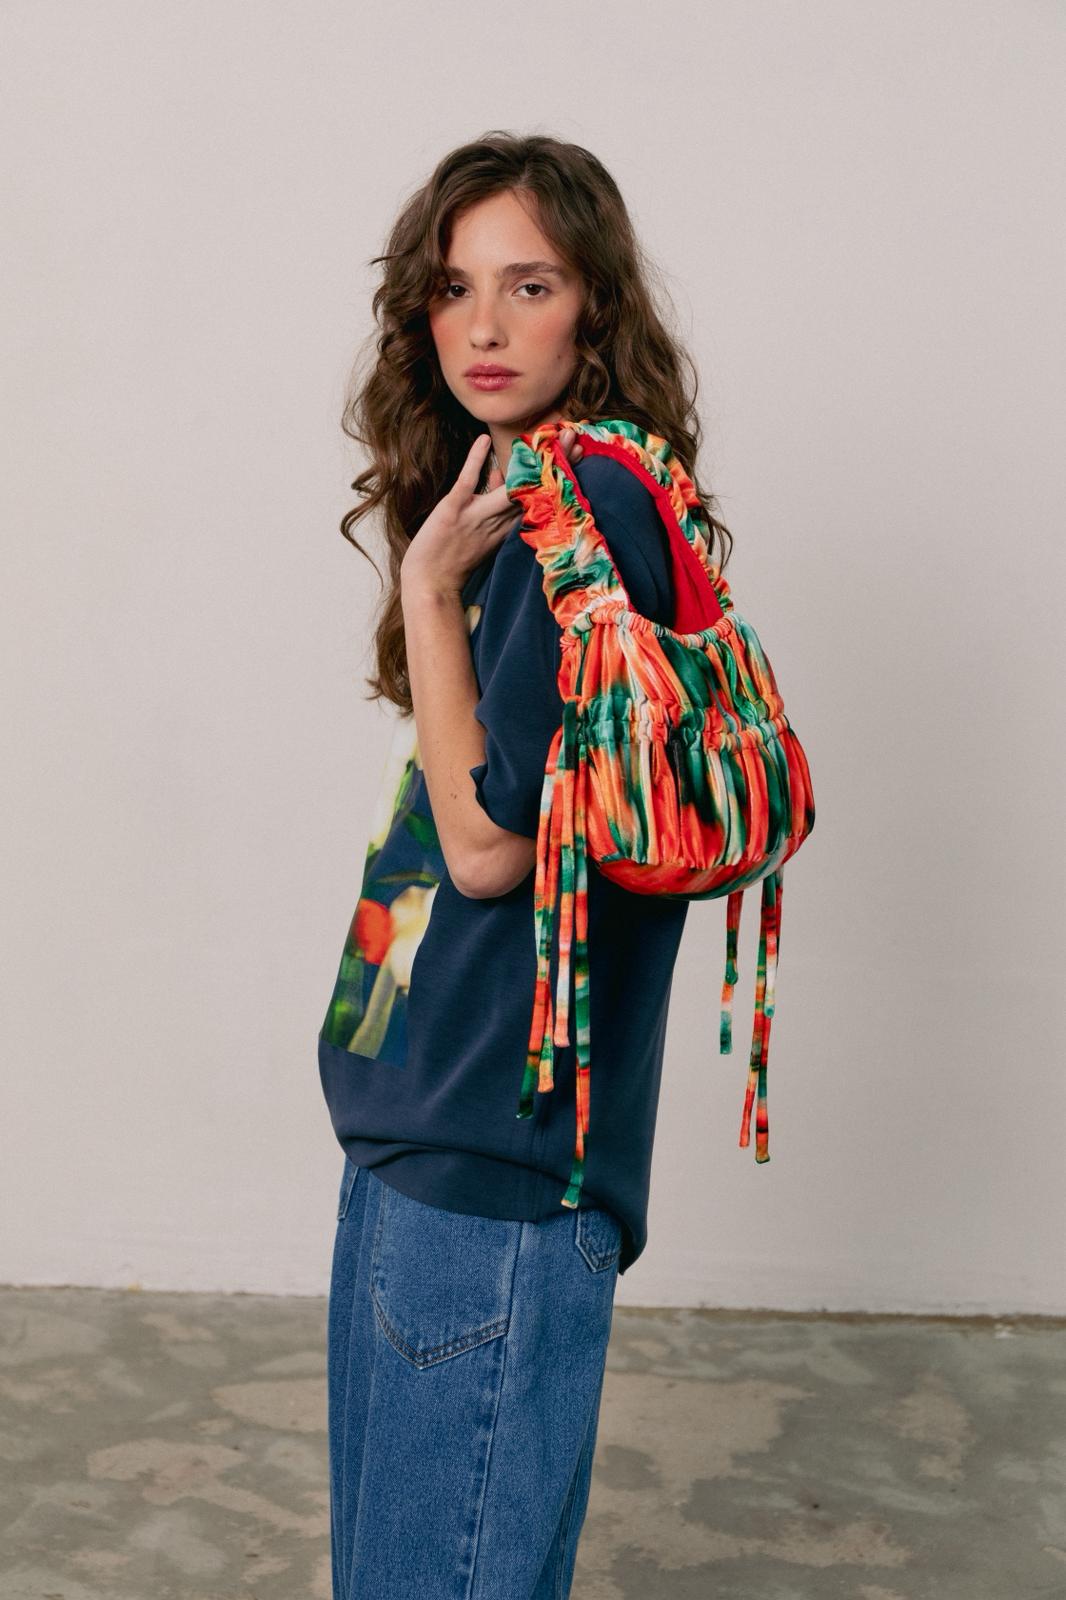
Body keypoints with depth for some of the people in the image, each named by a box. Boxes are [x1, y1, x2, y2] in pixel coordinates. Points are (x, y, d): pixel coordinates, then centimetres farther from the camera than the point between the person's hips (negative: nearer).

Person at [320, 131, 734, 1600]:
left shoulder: (587, 510, -17)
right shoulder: (515, 499, 12)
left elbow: (493, 838, -19)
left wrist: (429, 584, -15)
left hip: (495, 1148, -10)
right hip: (425, 1117, 10)